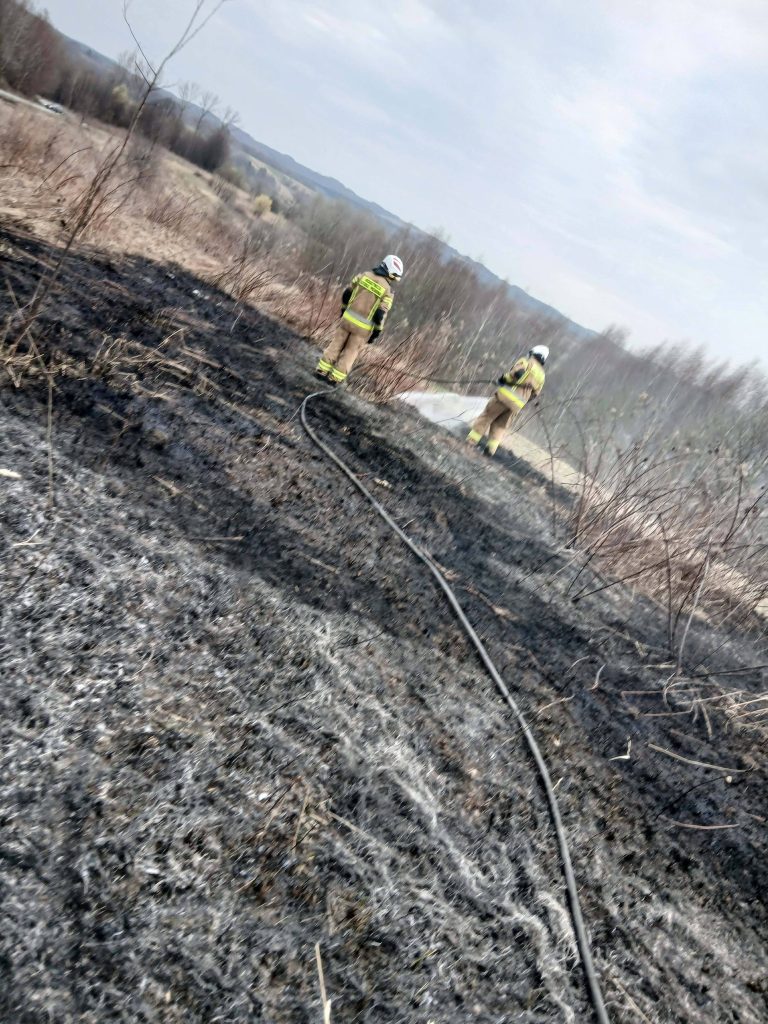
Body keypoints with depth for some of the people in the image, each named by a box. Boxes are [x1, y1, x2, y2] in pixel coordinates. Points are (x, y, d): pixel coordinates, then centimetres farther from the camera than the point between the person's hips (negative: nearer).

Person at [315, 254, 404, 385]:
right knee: (351, 352, 10)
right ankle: (334, 378, 14)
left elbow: (347, 294, 6)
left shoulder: (364, 275, 1)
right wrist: (376, 333, -3)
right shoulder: (388, 291, -12)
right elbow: (381, 315, -14)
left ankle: (321, 370, 17)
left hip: (348, 318, 3)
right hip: (363, 327, -3)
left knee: (337, 344, 15)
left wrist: (344, 309, 21)